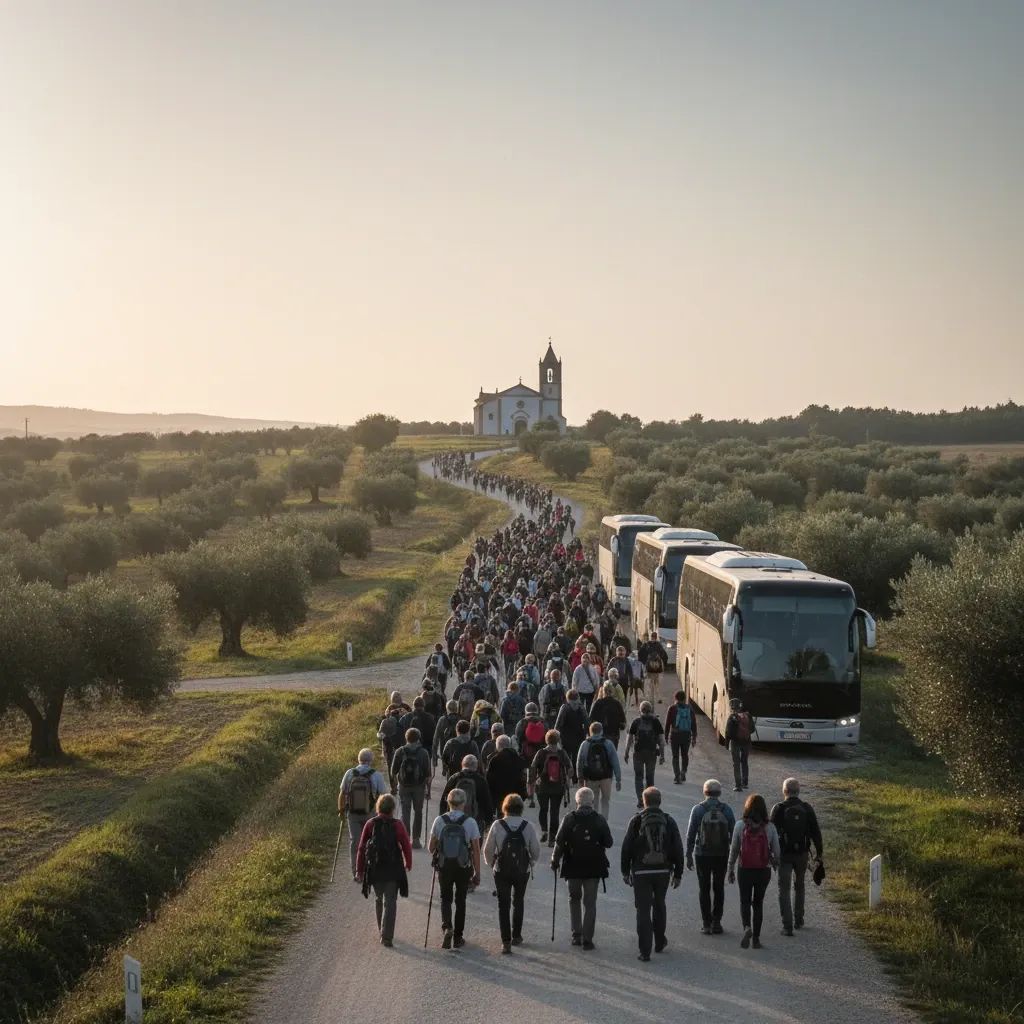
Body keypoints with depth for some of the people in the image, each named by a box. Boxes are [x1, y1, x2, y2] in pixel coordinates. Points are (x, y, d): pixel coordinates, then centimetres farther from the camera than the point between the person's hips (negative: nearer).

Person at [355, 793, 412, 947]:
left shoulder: (370, 824, -4)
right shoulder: (397, 825, -8)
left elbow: (361, 849, -2)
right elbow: (407, 847, -3)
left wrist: (359, 870, 7)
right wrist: (408, 865, 16)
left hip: (374, 870, 2)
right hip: (393, 870, -2)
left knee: (378, 899, 22)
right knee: (390, 902, 2)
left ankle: (382, 930, 35)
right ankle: (386, 936, -6)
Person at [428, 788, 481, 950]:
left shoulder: (439, 821, -7)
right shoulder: (470, 822, -10)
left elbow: (431, 848, 0)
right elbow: (476, 850, -8)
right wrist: (477, 873, 1)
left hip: (444, 866, 0)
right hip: (463, 867, 0)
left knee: (445, 899, 15)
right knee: (460, 901, 15)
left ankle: (447, 927, -10)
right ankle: (457, 937, 20)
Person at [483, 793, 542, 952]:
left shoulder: (497, 826, -12)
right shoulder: (528, 826, -9)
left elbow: (488, 850, -8)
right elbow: (536, 850, -4)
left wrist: (492, 863, 10)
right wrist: (530, 863, 14)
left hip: (501, 871, -2)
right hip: (523, 871, 2)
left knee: (503, 905, 5)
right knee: (518, 902, 22)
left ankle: (506, 941, -1)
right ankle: (516, 936, 29)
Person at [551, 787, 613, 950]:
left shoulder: (569, 819, -8)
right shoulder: (599, 820, -5)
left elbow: (559, 842, -10)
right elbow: (608, 843, -2)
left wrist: (555, 861, 2)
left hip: (573, 867, 0)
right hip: (594, 868, 0)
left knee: (574, 899, 19)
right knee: (590, 903, 6)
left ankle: (576, 935, 15)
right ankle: (587, 939, 2)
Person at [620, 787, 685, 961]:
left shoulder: (636, 821, -5)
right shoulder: (669, 821, 0)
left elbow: (626, 848, -3)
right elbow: (677, 849, 1)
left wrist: (625, 871, 6)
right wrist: (678, 873, 7)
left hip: (641, 873, -2)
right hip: (663, 871, 2)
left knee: (643, 910, 0)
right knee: (659, 905, 23)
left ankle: (645, 951, -4)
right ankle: (660, 942, 33)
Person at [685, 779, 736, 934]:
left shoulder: (698, 809, -6)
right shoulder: (726, 809, -3)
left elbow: (691, 834, -5)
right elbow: (733, 833, 0)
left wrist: (689, 855, 2)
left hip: (702, 855, -1)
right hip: (722, 855, 1)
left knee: (704, 889, 7)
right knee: (719, 888, 13)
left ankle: (707, 924, 4)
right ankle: (716, 922, 10)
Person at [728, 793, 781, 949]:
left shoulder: (740, 826, -8)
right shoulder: (770, 827, -6)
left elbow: (734, 849, -3)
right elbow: (776, 851, 0)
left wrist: (731, 869, 8)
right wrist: (775, 863, 20)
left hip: (745, 870, -1)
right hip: (764, 870, 1)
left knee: (745, 901, 11)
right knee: (758, 903, 13)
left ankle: (747, 927, -16)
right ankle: (756, 938, 13)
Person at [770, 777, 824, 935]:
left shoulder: (779, 809, -9)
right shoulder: (807, 808, -1)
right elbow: (816, 832, 1)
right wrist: (818, 854, 8)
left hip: (784, 854, -3)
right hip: (802, 854, 3)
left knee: (784, 889, 0)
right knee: (799, 887, 22)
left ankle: (787, 925, -9)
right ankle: (798, 920, 30)